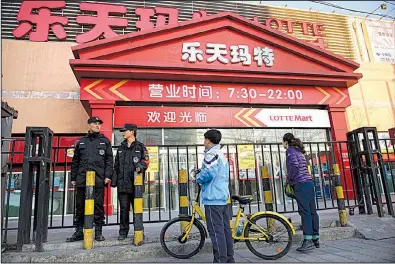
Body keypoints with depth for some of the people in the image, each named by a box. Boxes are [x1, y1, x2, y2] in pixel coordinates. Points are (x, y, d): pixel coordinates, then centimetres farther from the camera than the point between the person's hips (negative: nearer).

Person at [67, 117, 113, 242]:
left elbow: (109, 159, 4)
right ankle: (79, 231, 18)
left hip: (98, 179, -2)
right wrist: (73, 178, 11)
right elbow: (75, 161, 17)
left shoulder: (105, 141, 9)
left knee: (98, 205, 0)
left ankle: (98, 232, 9)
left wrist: (108, 175, -6)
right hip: (82, 178, 3)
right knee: (80, 205, 7)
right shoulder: (81, 142, 16)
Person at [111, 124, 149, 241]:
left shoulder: (140, 147, 5)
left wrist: (140, 166, -21)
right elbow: (116, 165, 19)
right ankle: (123, 232, 15)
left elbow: (146, 160, 1)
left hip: (135, 183, -3)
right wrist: (114, 180, 13)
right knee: (124, 208, 5)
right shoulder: (121, 148, 18)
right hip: (122, 184, 4)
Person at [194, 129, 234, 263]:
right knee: (225, 228, 12)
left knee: (216, 230, -6)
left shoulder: (211, 153, -9)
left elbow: (209, 172, -22)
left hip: (213, 198, -10)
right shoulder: (222, 155, 21)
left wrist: (198, 177, -3)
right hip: (224, 197, 10)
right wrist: (201, 172, 20)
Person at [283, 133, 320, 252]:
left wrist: (290, 179, -5)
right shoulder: (299, 151, 21)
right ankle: (315, 238, 16)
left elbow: (294, 165, -18)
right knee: (312, 211, 10)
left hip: (300, 184, -9)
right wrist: (292, 179, 19)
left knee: (304, 211, -10)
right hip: (309, 182, 9)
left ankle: (308, 240, -11)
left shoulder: (290, 150, -4)